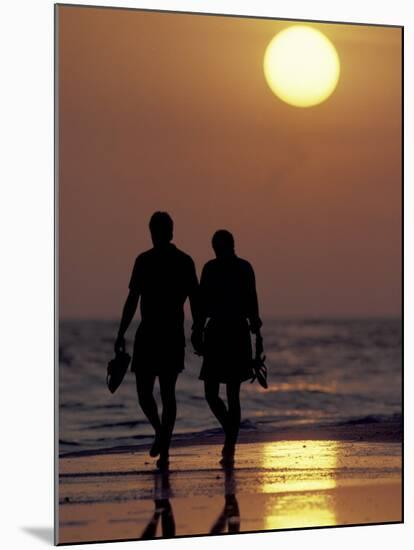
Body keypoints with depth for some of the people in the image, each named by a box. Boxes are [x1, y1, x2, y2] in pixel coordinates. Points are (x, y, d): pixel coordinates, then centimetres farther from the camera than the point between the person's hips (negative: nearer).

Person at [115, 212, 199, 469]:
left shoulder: (145, 260, -7)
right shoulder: (185, 261, 6)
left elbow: (132, 300, -10)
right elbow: (195, 300, 7)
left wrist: (121, 334, -5)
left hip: (149, 335, -4)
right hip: (175, 336, 4)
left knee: (144, 391, 8)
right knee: (168, 393, 10)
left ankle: (161, 433, -14)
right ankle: (164, 450, 6)